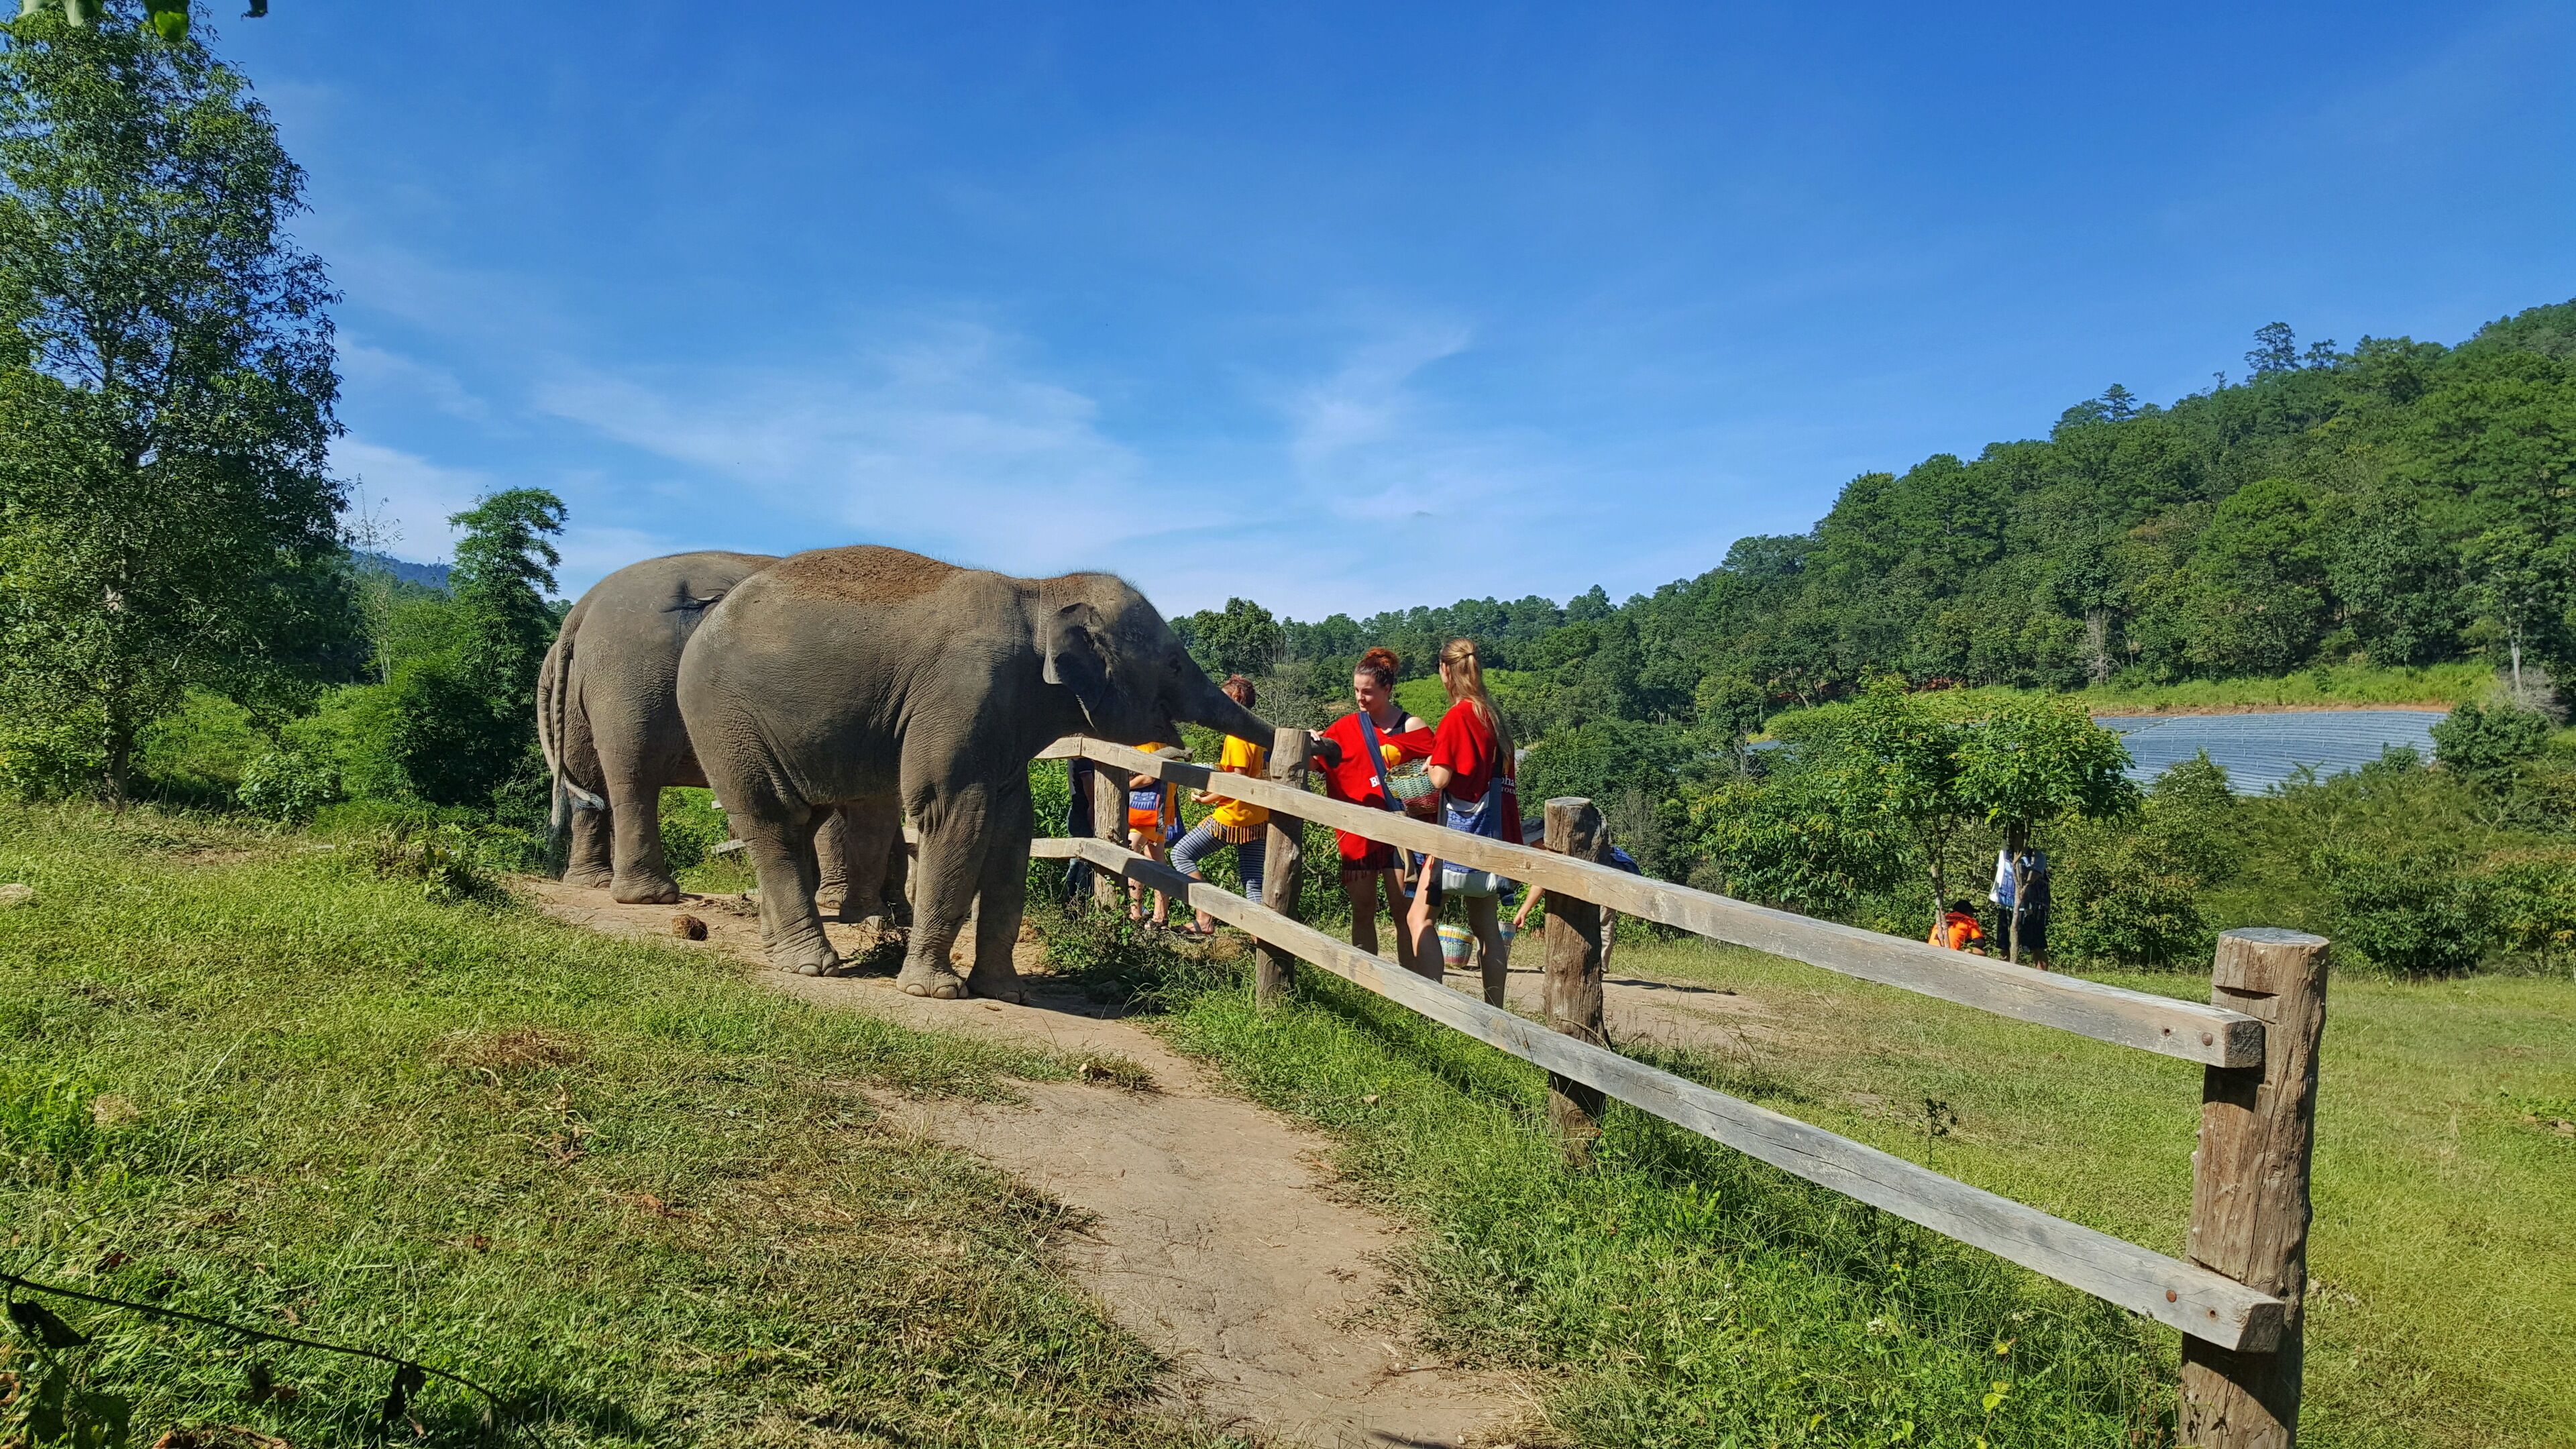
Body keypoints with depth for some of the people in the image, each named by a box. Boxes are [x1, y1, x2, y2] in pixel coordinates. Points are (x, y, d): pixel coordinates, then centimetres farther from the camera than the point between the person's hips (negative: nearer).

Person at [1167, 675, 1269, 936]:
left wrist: (1207, 799, -7)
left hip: (1232, 817, -8)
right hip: (1259, 819, 8)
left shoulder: (1236, 738, -15)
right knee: (1254, 884, 8)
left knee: (1181, 855, 5)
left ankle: (1206, 919, -2)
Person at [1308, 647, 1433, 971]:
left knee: (1402, 912, -1)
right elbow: (1315, 764, 2)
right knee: (1363, 911, 7)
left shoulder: (1412, 727, 0)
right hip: (1357, 832, 3)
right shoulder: (1345, 727, 7)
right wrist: (1313, 746, -18)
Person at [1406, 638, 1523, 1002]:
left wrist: (1430, 765, 4)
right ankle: (1495, 1011, 11)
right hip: (1493, 832, 8)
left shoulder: (1457, 716, -12)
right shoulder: (1493, 716, 10)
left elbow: (1440, 779, -16)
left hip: (1461, 823, -8)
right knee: (1487, 925, 10)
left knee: (1421, 916, -4)